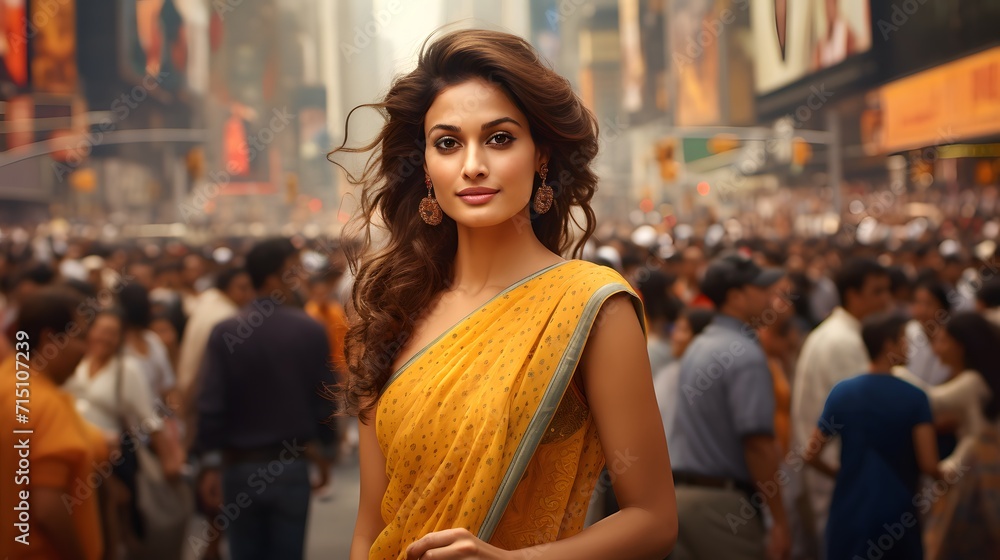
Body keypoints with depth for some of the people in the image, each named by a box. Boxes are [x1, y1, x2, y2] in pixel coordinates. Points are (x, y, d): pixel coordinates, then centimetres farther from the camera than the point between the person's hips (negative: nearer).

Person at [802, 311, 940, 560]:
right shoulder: (914, 397, -10)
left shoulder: (842, 391, -2)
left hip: (850, 514, 2)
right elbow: (929, 465, -12)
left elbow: (811, 455, -1)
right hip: (898, 517, -2)